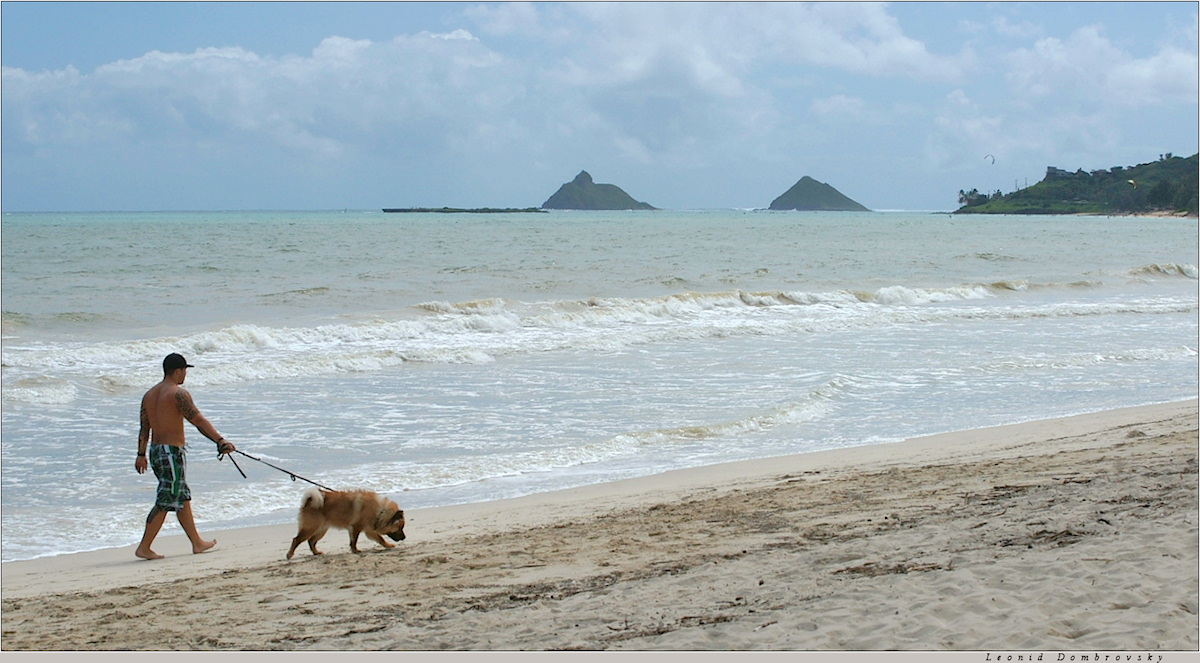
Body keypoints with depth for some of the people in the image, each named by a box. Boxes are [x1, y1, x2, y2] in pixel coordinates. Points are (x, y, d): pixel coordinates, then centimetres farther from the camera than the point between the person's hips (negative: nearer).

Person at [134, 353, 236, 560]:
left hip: (155, 450, 9)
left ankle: (197, 542, 23)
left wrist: (141, 455, 21)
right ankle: (144, 547, -4)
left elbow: (144, 428, 16)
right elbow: (198, 421, -20)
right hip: (173, 451, -9)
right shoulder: (178, 394, -12)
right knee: (165, 502, -4)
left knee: (182, 498, 16)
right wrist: (220, 440, -23)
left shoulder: (149, 395, 12)